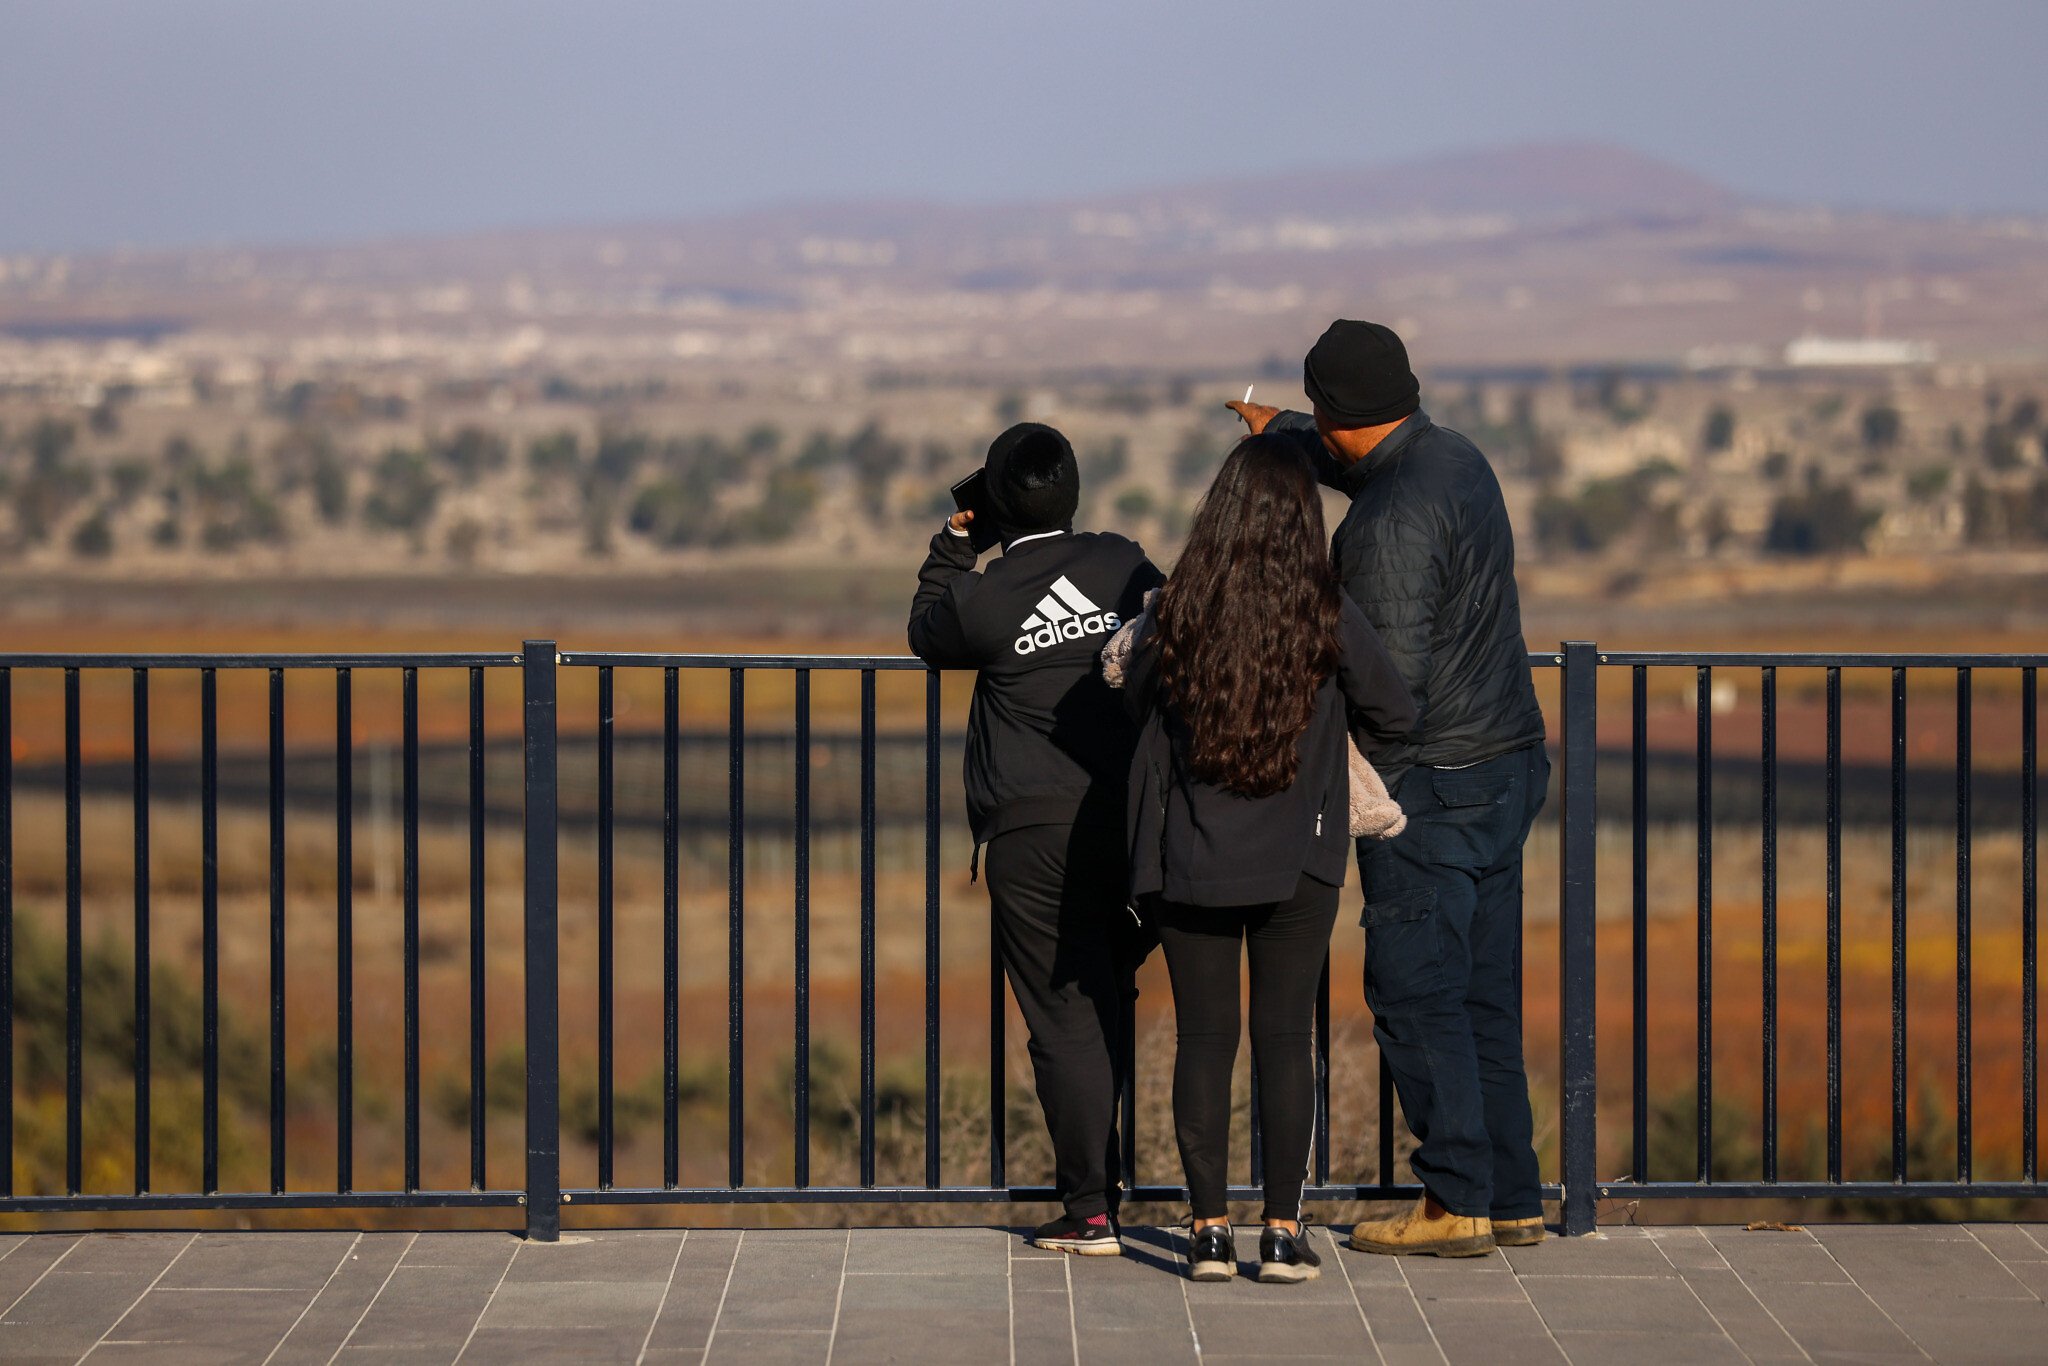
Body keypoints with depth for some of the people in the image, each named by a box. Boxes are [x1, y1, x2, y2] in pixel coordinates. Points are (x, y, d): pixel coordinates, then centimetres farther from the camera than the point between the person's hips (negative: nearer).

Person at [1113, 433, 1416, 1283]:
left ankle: (1208, 1229, 8)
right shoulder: (1328, 619, -9)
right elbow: (1395, 716, 0)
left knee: (1204, 1039, 8)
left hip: (1190, 865, 0)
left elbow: (1134, 704, 7)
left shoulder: (1173, 618, -9)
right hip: (1297, 866, 0)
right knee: (1285, 1039, 6)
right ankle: (1282, 1232, 6)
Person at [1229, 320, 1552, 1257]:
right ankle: (1510, 1198, 15)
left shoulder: (1394, 519, -20)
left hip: (1432, 788, -9)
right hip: (1506, 763, 9)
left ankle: (1456, 1203, -2)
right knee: (1483, 995, 12)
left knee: (1415, 995, -3)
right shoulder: (1456, 459, 9)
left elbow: (1394, 675, -24)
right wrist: (1281, 432, 49)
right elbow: (1365, 470, 34)